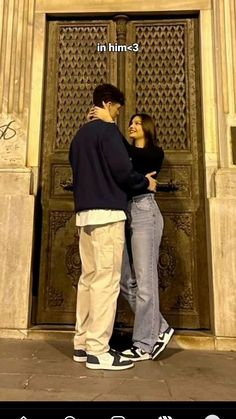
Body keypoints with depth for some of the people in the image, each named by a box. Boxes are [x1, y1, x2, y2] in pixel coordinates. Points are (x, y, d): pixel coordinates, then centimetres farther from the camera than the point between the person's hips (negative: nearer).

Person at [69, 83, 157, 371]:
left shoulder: (79, 134, 20)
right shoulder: (108, 130, -5)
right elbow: (122, 171, -13)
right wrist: (146, 182, 4)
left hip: (84, 212, 9)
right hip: (106, 212, -8)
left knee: (89, 278, 9)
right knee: (106, 280, -6)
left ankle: (83, 343, 15)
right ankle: (98, 351, -1)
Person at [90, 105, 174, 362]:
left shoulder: (155, 153, 3)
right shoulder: (127, 154, 22)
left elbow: (130, 155, -17)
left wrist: (109, 123, -17)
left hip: (144, 213, -7)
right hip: (124, 214, 7)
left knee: (144, 280, -3)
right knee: (125, 279, 6)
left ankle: (144, 344, 9)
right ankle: (159, 328, 20)